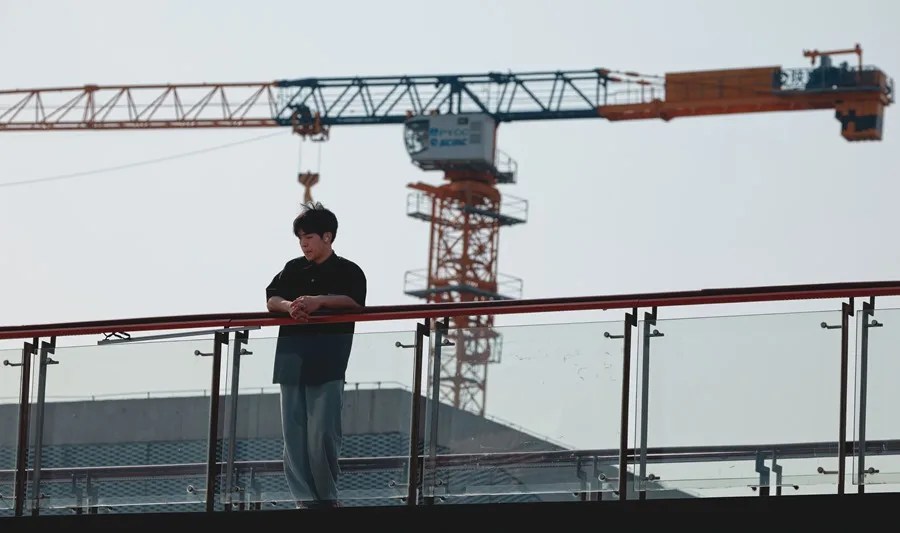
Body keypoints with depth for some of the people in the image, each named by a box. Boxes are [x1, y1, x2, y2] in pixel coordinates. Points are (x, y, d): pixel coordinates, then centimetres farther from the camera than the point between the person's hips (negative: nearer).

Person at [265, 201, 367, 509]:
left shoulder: (348, 271, 5)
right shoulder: (294, 269, 16)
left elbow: (354, 301, -11)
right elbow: (271, 300, 7)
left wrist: (318, 301, -24)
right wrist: (290, 306, -15)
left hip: (327, 363, -4)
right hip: (292, 359, 4)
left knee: (322, 433, -10)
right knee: (294, 434, 1)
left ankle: (328, 496, 3)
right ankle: (305, 498, 4)